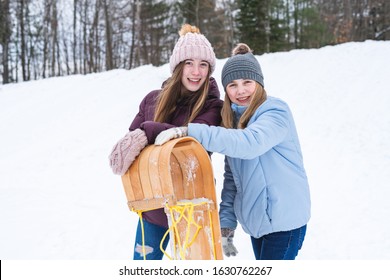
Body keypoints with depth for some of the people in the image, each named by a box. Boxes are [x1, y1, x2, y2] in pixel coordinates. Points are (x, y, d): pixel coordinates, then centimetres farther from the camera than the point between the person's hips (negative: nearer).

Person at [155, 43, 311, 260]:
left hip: (284, 219, -7)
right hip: (256, 218, 7)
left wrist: (188, 131, -38)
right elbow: (232, 177, 7)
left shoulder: (275, 111, -15)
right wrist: (226, 224, 0)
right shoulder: (234, 120, 7)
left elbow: (249, 143, -36)